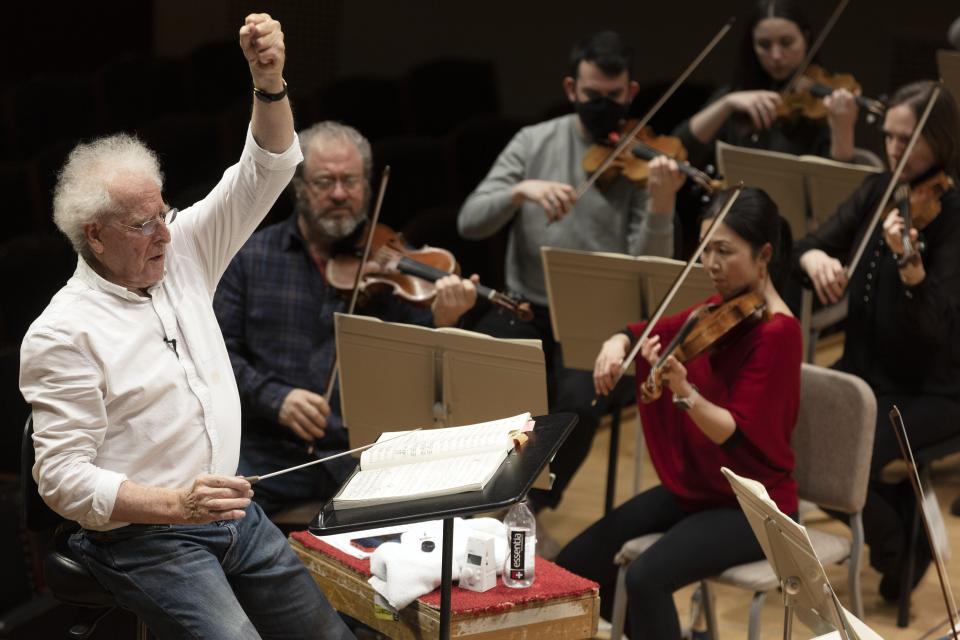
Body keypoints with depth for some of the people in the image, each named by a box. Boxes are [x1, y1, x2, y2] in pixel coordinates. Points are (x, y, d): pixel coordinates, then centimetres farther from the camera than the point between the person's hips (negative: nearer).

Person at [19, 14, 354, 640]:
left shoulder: (183, 254, 4)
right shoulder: (61, 334, -14)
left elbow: (264, 173, 3)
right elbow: (63, 477, -17)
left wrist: (270, 81, -16)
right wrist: (175, 505, -29)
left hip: (234, 513, 7)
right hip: (140, 536, -7)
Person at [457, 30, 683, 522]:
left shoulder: (643, 162, -2)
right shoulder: (534, 142, 5)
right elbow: (469, 222, -3)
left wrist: (661, 206, -29)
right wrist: (522, 190, -21)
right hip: (527, 310, 2)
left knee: (579, 403, -31)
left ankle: (527, 512, -4)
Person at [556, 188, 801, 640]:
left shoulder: (777, 331, -18)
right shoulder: (719, 310, 5)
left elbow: (733, 434, -25)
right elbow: (648, 332, 15)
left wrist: (683, 390, -41)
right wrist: (617, 344, -9)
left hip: (752, 506, -8)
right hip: (691, 487, 8)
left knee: (646, 577, -30)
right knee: (574, 566, -1)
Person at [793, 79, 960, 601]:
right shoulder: (878, 192, 4)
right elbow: (811, 244, 3)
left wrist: (910, 266, -44)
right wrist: (815, 259, -21)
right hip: (863, 371, 6)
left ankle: (902, 549, 5)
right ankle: (891, 503, 9)